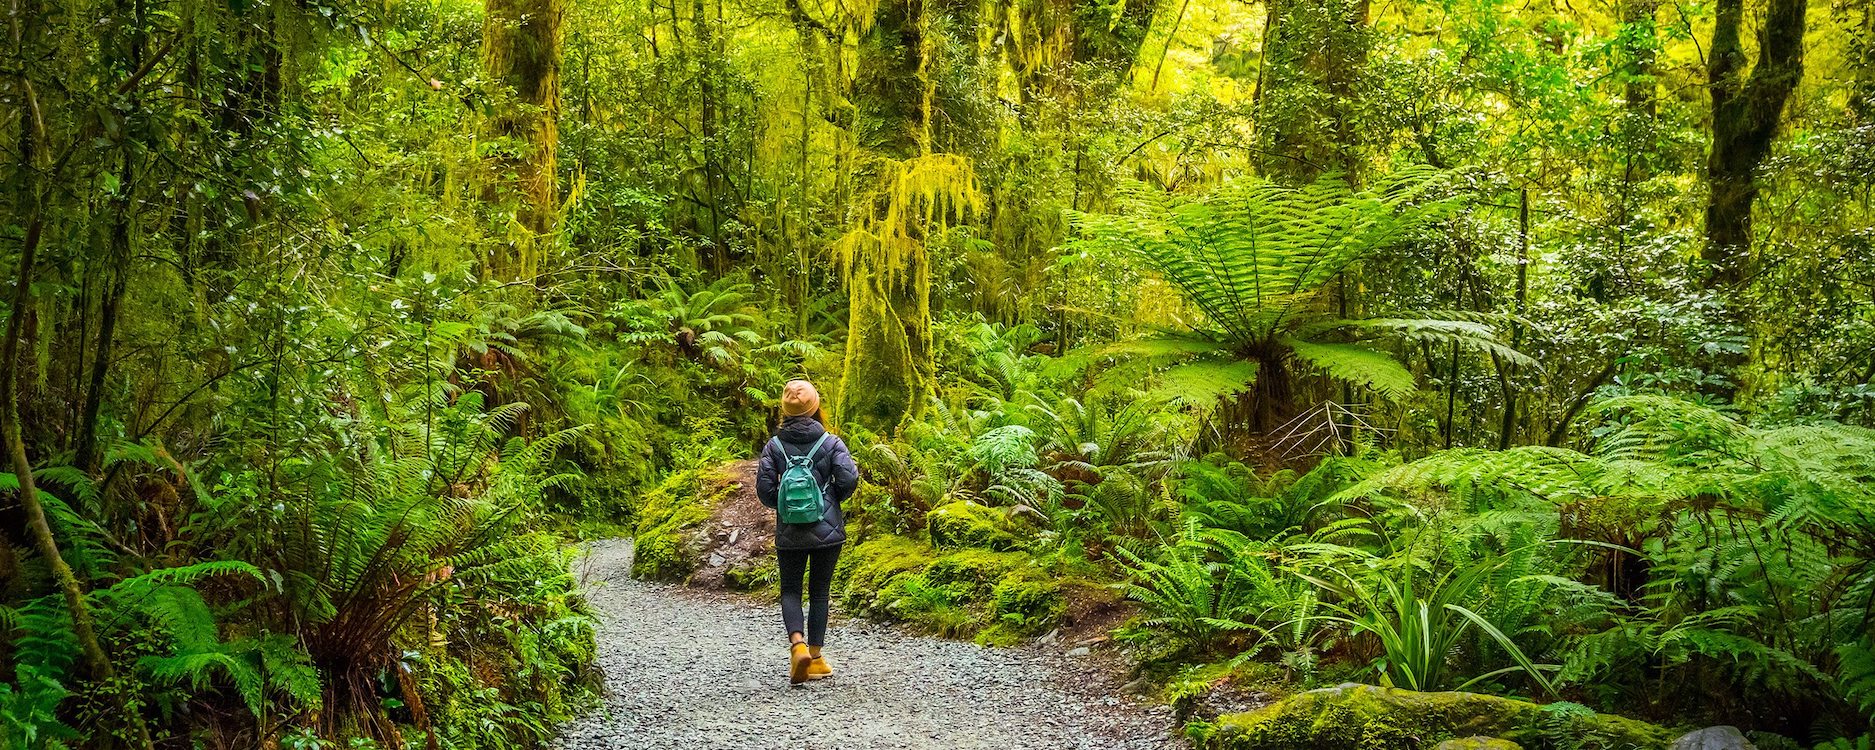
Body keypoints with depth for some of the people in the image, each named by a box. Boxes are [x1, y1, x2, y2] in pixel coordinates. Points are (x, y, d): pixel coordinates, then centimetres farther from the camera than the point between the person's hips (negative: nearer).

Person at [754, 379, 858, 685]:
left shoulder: (774, 445, -3)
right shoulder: (830, 442, -5)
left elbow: (764, 488, -7)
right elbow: (848, 478, -14)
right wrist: (834, 498, 6)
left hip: (789, 532, 0)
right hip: (828, 530, 0)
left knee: (790, 591, 10)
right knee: (819, 591, 11)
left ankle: (798, 644, -14)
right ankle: (815, 658, 13)